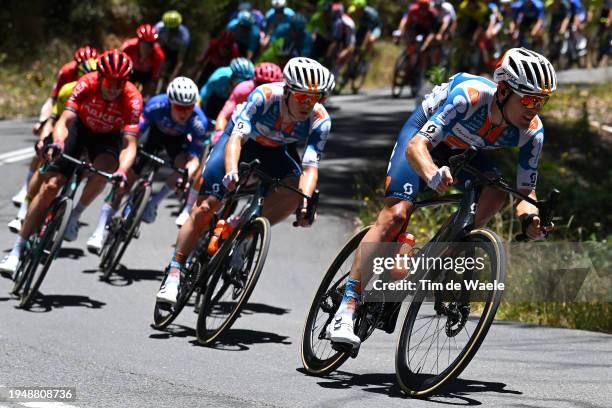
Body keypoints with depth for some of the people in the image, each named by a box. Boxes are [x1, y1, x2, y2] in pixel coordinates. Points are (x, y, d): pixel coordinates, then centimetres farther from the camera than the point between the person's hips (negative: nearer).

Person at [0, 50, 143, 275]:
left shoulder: (132, 98, -31)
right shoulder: (87, 84, -29)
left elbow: (130, 144, -35)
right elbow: (64, 121, -33)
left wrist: (122, 171, -54)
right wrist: (57, 143, -54)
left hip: (108, 136, 0)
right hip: (80, 127, 0)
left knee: (105, 167, -35)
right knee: (50, 184, -11)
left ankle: (75, 215, -9)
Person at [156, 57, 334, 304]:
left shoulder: (319, 120, -28)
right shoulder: (265, 96, -35)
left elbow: (310, 167, -33)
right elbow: (236, 137, -42)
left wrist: (305, 202, -51)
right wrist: (231, 171, -61)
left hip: (273, 152, 3)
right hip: (241, 141, -3)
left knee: (296, 190, -28)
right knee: (204, 209, -14)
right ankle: (173, 276, -6)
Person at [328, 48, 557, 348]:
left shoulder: (532, 131, -26)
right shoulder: (469, 96, -40)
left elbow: (525, 191, -18)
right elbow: (415, 147, -45)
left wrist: (529, 217, -41)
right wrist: (433, 174, -65)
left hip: (463, 150, 5)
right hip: (423, 133, -5)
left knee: (495, 195, -24)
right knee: (396, 213, -20)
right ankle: (346, 312, -22)